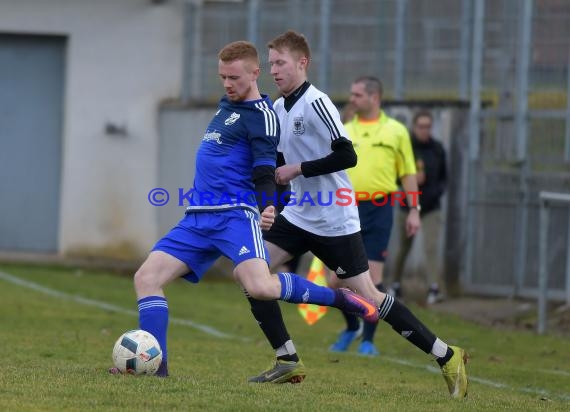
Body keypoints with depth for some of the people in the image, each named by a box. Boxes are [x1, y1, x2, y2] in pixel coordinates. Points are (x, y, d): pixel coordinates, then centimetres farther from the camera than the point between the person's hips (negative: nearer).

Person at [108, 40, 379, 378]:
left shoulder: (261, 115, -7)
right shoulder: (227, 105, 19)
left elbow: (264, 172, -16)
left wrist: (267, 208, -32)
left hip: (236, 215, -9)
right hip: (199, 219, 9)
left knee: (260, 287, -29)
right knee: (147, 277, -5)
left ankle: (339, 298, -8)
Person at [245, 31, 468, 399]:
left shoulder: (316, 103, -17)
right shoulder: (279, 107, 9)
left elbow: (347, 156, -24)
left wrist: (297, 170, -20)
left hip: (335, 222, -8)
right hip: (298, 216, 8)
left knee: (367, 296, -8)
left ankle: (447, 356, 2)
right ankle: (288, 362, 2)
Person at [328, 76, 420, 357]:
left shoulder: (396, 131, 5)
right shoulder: (344, 132, 10)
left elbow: (408, 173, 6)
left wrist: (414, 210, 0)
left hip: (379, 209, -2)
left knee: (373, 277, -5)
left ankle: (368, 340, 5)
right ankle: (351, 328, 24)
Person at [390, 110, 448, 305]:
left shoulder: (437, 149, 1)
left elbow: (443, 177, 12)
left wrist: (437, 191, -7)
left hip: (431, 208, 1)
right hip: (408, 206, -1)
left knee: (431, 246, -13)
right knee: (403, 248, 11)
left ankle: (434, 288, -16)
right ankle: (396, 285, 27)